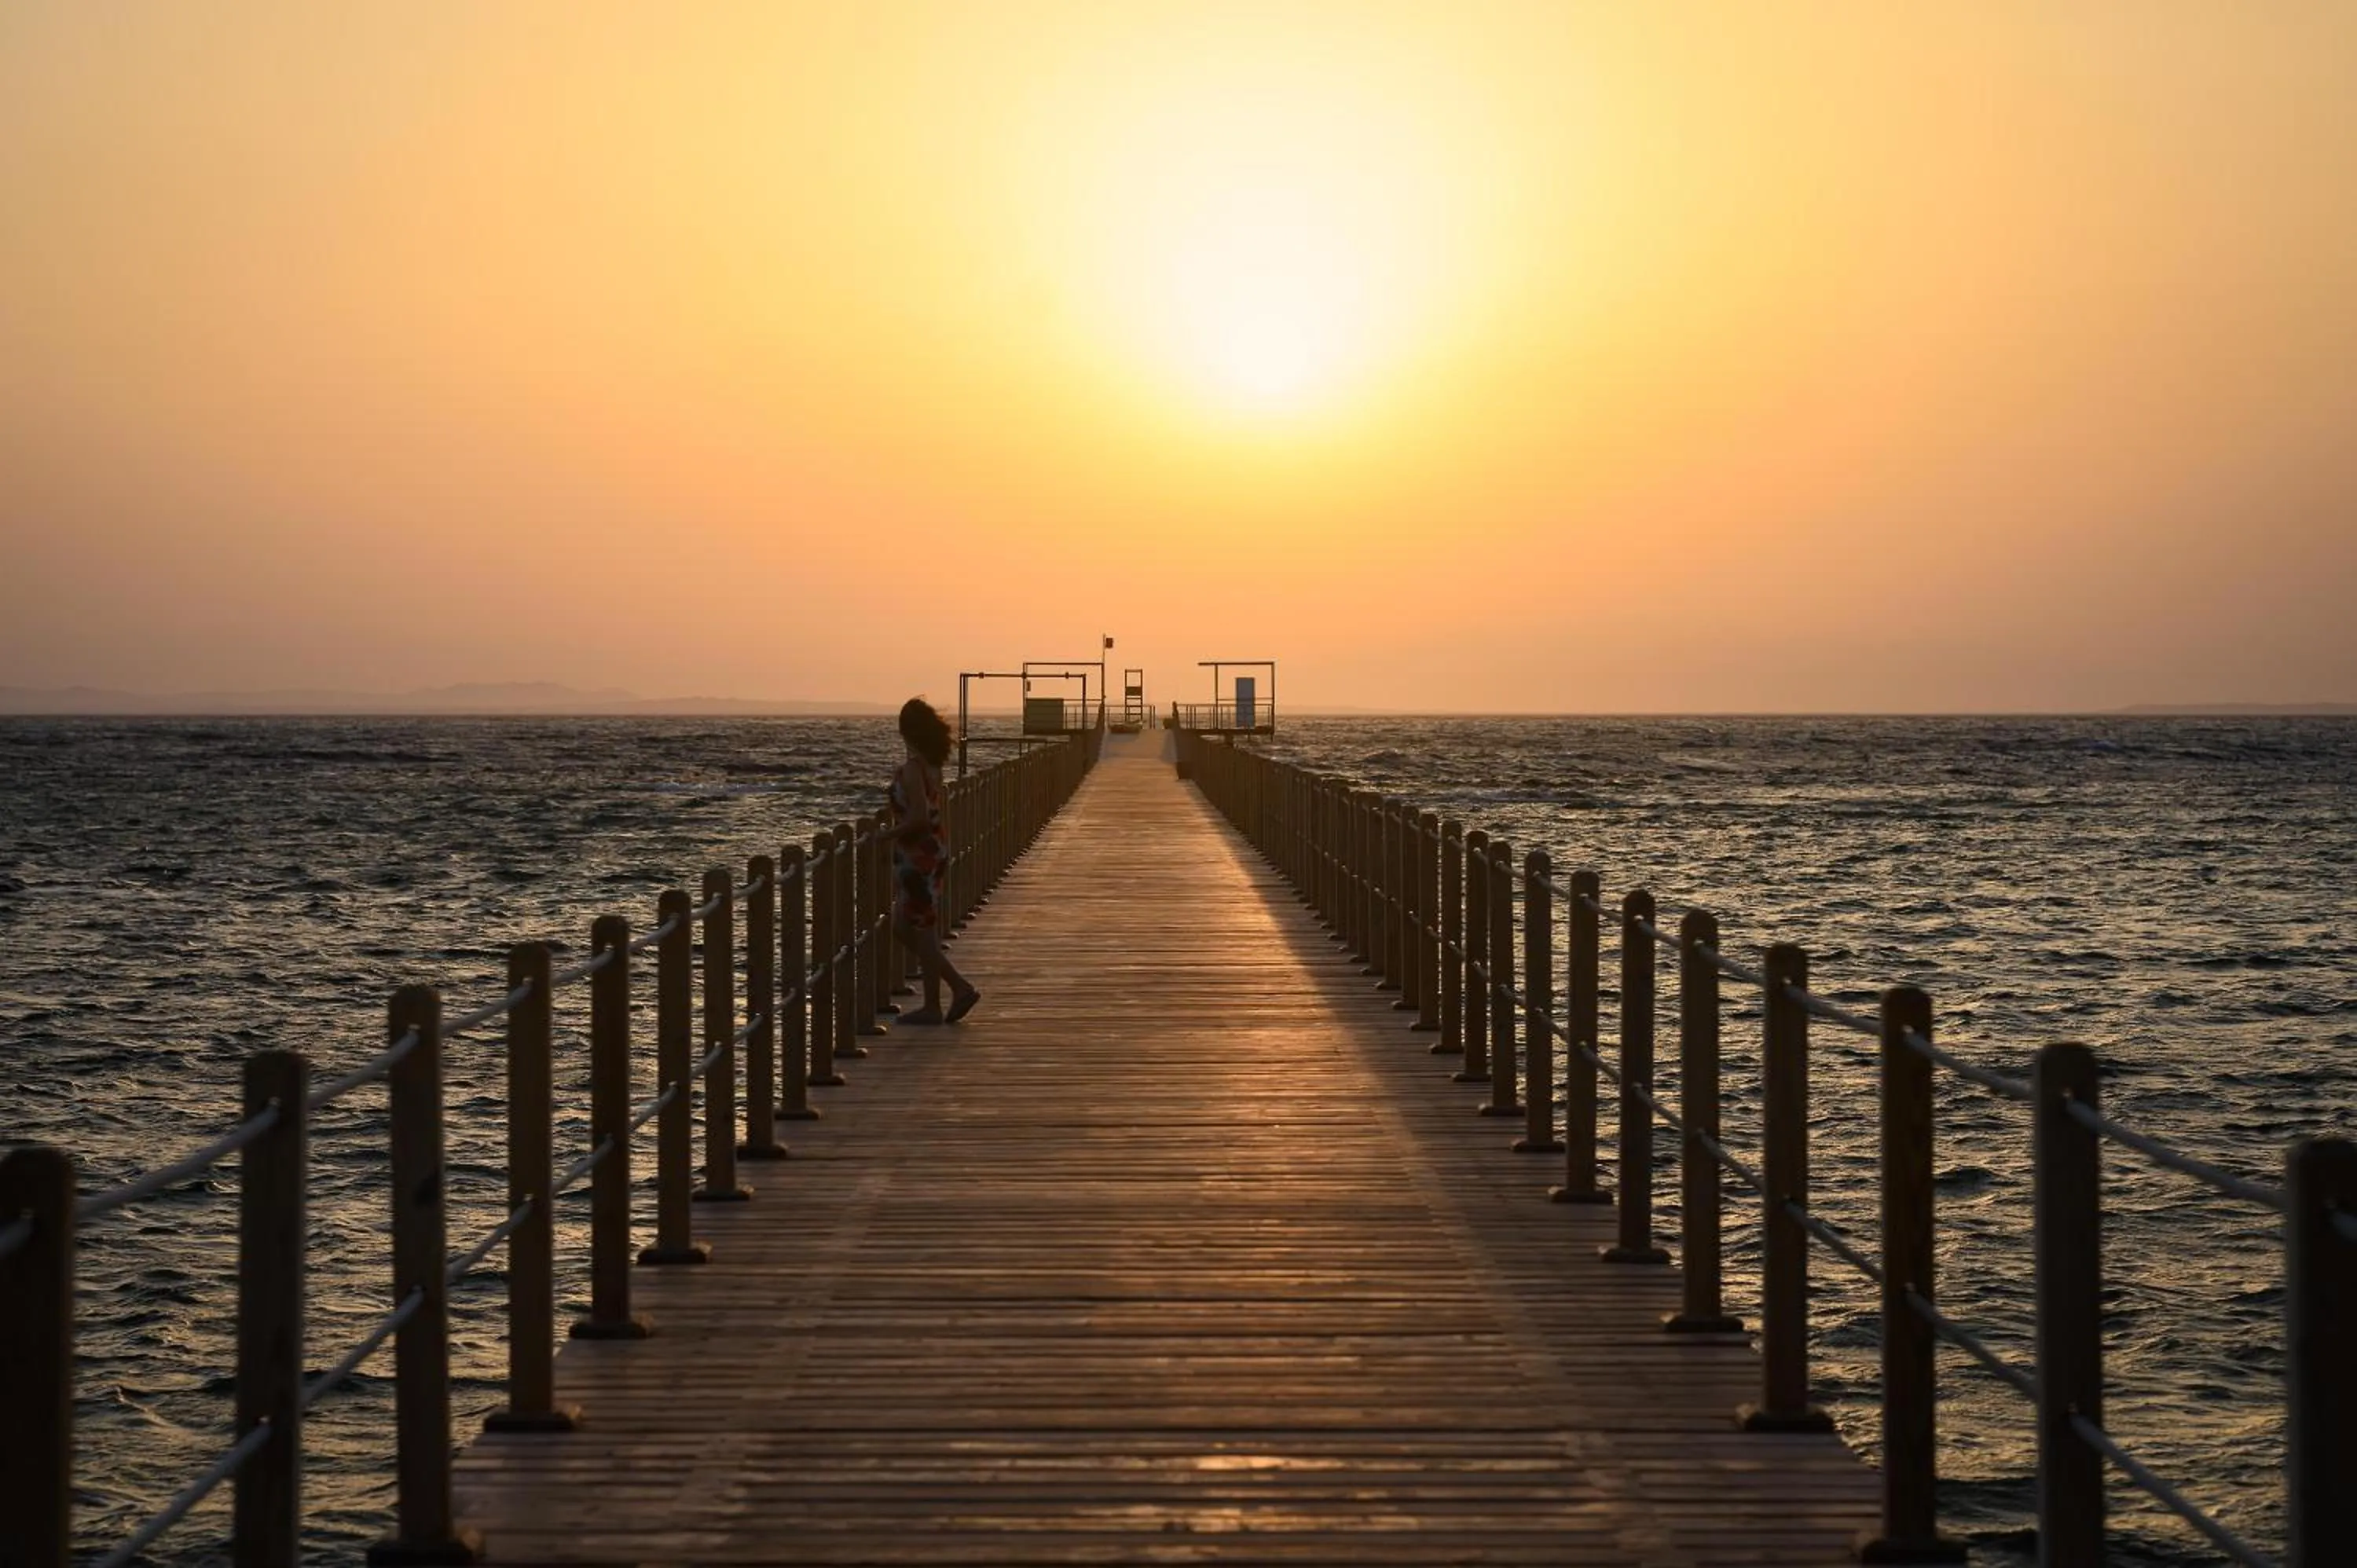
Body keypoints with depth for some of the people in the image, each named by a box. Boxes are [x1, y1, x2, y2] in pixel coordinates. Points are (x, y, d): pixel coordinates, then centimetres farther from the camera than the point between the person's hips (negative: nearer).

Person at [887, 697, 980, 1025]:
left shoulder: (912, 767, -19)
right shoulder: (931, 764, 9)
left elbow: (919, 818, -26)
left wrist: (890, 834, -14)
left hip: (919, 853, -9)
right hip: (934, 849, 9)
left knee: (922, 933, 0)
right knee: (904, 927, 16)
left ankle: (932, 1008, 8)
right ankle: (960, 987, 15)